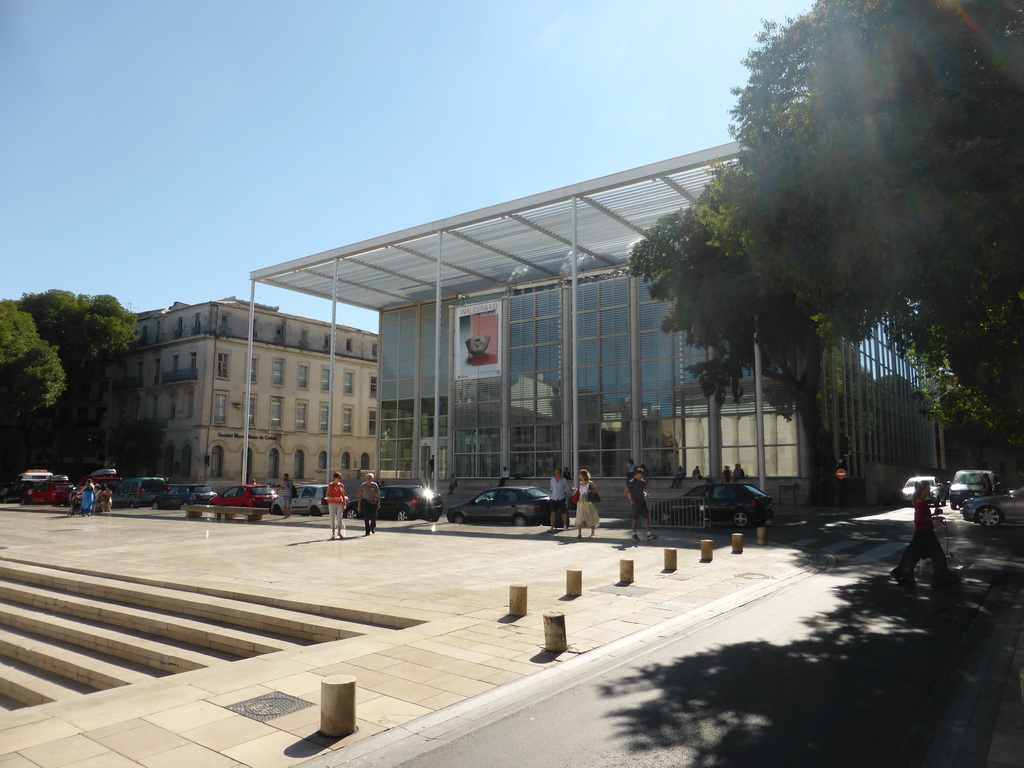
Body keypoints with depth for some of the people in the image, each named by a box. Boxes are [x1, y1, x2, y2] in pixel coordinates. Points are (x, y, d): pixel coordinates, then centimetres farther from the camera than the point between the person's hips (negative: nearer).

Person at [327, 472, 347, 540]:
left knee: (340, 518, -12)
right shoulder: (330, 485, -3)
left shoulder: (341, 485, 8)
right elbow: (327, 495, -6)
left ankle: (339, 532, 0)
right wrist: (334, 498, -22)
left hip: (340, 504, 2)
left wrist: (344, 504, 5)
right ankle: (333, 534, 11)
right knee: (333, 519, 2)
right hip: (332, 504, -2)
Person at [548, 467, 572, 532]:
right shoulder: (552, 479, 4)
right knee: (553, 512, -8)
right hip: (554, 498, 2)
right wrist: (551, 492, 9)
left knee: (563, 512, 7)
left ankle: (565, 526, 28)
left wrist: (565, 493, 0)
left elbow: (569, 488, 6)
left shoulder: (564, 480, -6)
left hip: (561, 498, -2)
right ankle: (552, 527, -8)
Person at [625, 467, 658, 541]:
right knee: (635, 519, 3)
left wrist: (645, 493, 3)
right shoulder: (631, 482, -8)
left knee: (646, 518, 0)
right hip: (636, 503, -6)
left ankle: (649, 535, 0)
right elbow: (625, 491, -7)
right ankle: (634, 535, 14)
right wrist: (630, 500, -14)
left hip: (643, 502, 6)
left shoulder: (643, 482, 10)